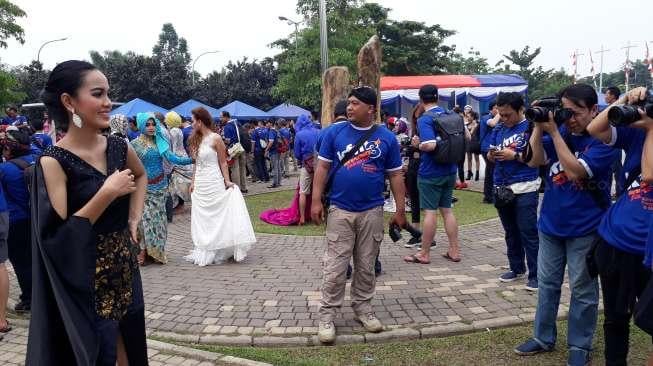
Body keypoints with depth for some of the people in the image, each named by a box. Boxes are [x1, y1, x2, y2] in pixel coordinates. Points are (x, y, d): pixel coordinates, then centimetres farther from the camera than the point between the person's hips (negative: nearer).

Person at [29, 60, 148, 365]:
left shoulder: (118, 147, 0)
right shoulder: (53, 161, -16)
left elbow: (141, 175, 22)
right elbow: (58, 236, -20)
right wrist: (107, 194, -24)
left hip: (124, 269, 6)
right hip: (84, 283, -5)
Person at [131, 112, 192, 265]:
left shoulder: (160, 142, 4)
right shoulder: (134, 144, -3)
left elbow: (171, 157, -7)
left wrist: (191, 159, -19)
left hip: (160, 185, 3)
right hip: (143, 186, -2)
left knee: (159, 217, 4)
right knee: (145, 217, -6)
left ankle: (157, 251, 14)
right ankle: (144, 251, 5)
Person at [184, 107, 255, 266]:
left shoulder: (215, 138, -8)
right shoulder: (196, 139, 10)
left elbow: (223, 162, -6)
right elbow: (196, 163, 13)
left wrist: (227, 181, -12)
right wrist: (193, 182, 7)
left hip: (214, 183, -7)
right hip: (199, 184, 7)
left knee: (217, 215, -2)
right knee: (202, 218, 8)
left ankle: (220, 250, 6)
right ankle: (205, 251, 16)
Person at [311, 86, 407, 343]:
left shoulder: (386, 138, 2)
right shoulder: (334, 132, 0)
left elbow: (395, 175, 6)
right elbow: (322, 167, 2)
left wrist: (400, 210, 4)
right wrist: (316, 201, -5)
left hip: (372, 212, 1)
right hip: (340, 210, -1)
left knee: (366, 265, 12)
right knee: (335, 267, 1)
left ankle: (363, 308, 28)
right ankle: (327, 315, 11)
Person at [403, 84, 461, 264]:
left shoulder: (424, 119, -16)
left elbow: (430, 145, -28)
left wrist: (418, 145, -9)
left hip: (430, 173, -7)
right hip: (449, 170, 7)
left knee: (430, 212, -1)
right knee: (447, 210, 14)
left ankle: (424, 254, 9)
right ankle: (454, 251, 18)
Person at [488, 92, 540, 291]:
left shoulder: (530, 127, -8)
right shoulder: (498, 129, 10)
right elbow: (490, 157, 14)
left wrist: (515, 156, -18)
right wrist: (492, 155, -8)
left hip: (524, 188, -6)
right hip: (502, 188, 6)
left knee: (528, 233, -3)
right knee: (511, 232, 15)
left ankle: (535, 274, 5)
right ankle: (517, 268, 28)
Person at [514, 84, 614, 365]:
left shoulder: (602, 139, -14)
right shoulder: (560, 131, 2)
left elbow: (575, 171, -26)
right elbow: (534, 161, -7)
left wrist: (553, 131, -24)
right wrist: (539, 126, -17)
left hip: (584, 228, -5)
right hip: (550, 223, 5)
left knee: (582, 289, 8)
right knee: (547, 283, 14)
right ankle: (543, 337, 28)